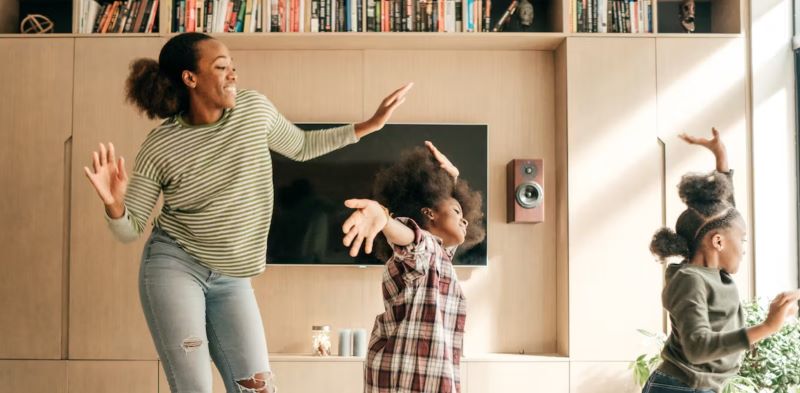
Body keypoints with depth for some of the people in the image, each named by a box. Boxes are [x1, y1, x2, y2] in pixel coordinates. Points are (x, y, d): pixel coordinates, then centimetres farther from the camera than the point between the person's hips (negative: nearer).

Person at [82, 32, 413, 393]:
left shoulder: (255, 108, -2)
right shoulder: (159, 147, -11)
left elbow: (301, 147, 16)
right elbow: (129, 230, -4)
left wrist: (368, 125, 13)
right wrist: (113, 202, -27)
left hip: (231, 278, 4)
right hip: (174, 267, -4)